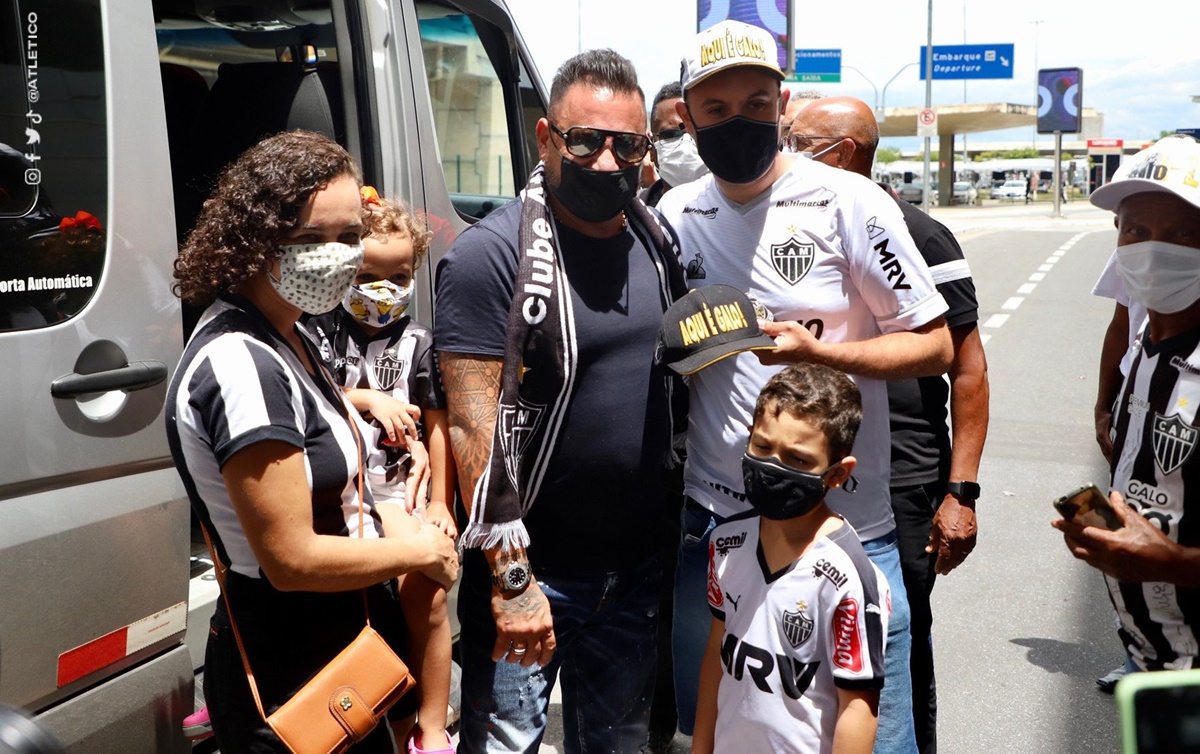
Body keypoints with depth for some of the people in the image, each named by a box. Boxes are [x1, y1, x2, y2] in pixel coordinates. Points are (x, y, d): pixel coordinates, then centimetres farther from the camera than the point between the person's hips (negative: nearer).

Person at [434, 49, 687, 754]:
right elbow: (473, 425, -19)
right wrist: (511, 578, -20)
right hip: (530, 570, -5)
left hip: (639, 565, 6)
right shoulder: (491, 254, -15)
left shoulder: (660, 240, 5)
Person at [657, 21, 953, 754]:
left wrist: (817, 351, -21)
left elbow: (934, 345, -6)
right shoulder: (672, 216, 5)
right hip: (710, 520, 4)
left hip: (843, 523, -4)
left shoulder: (849, 203, -8)